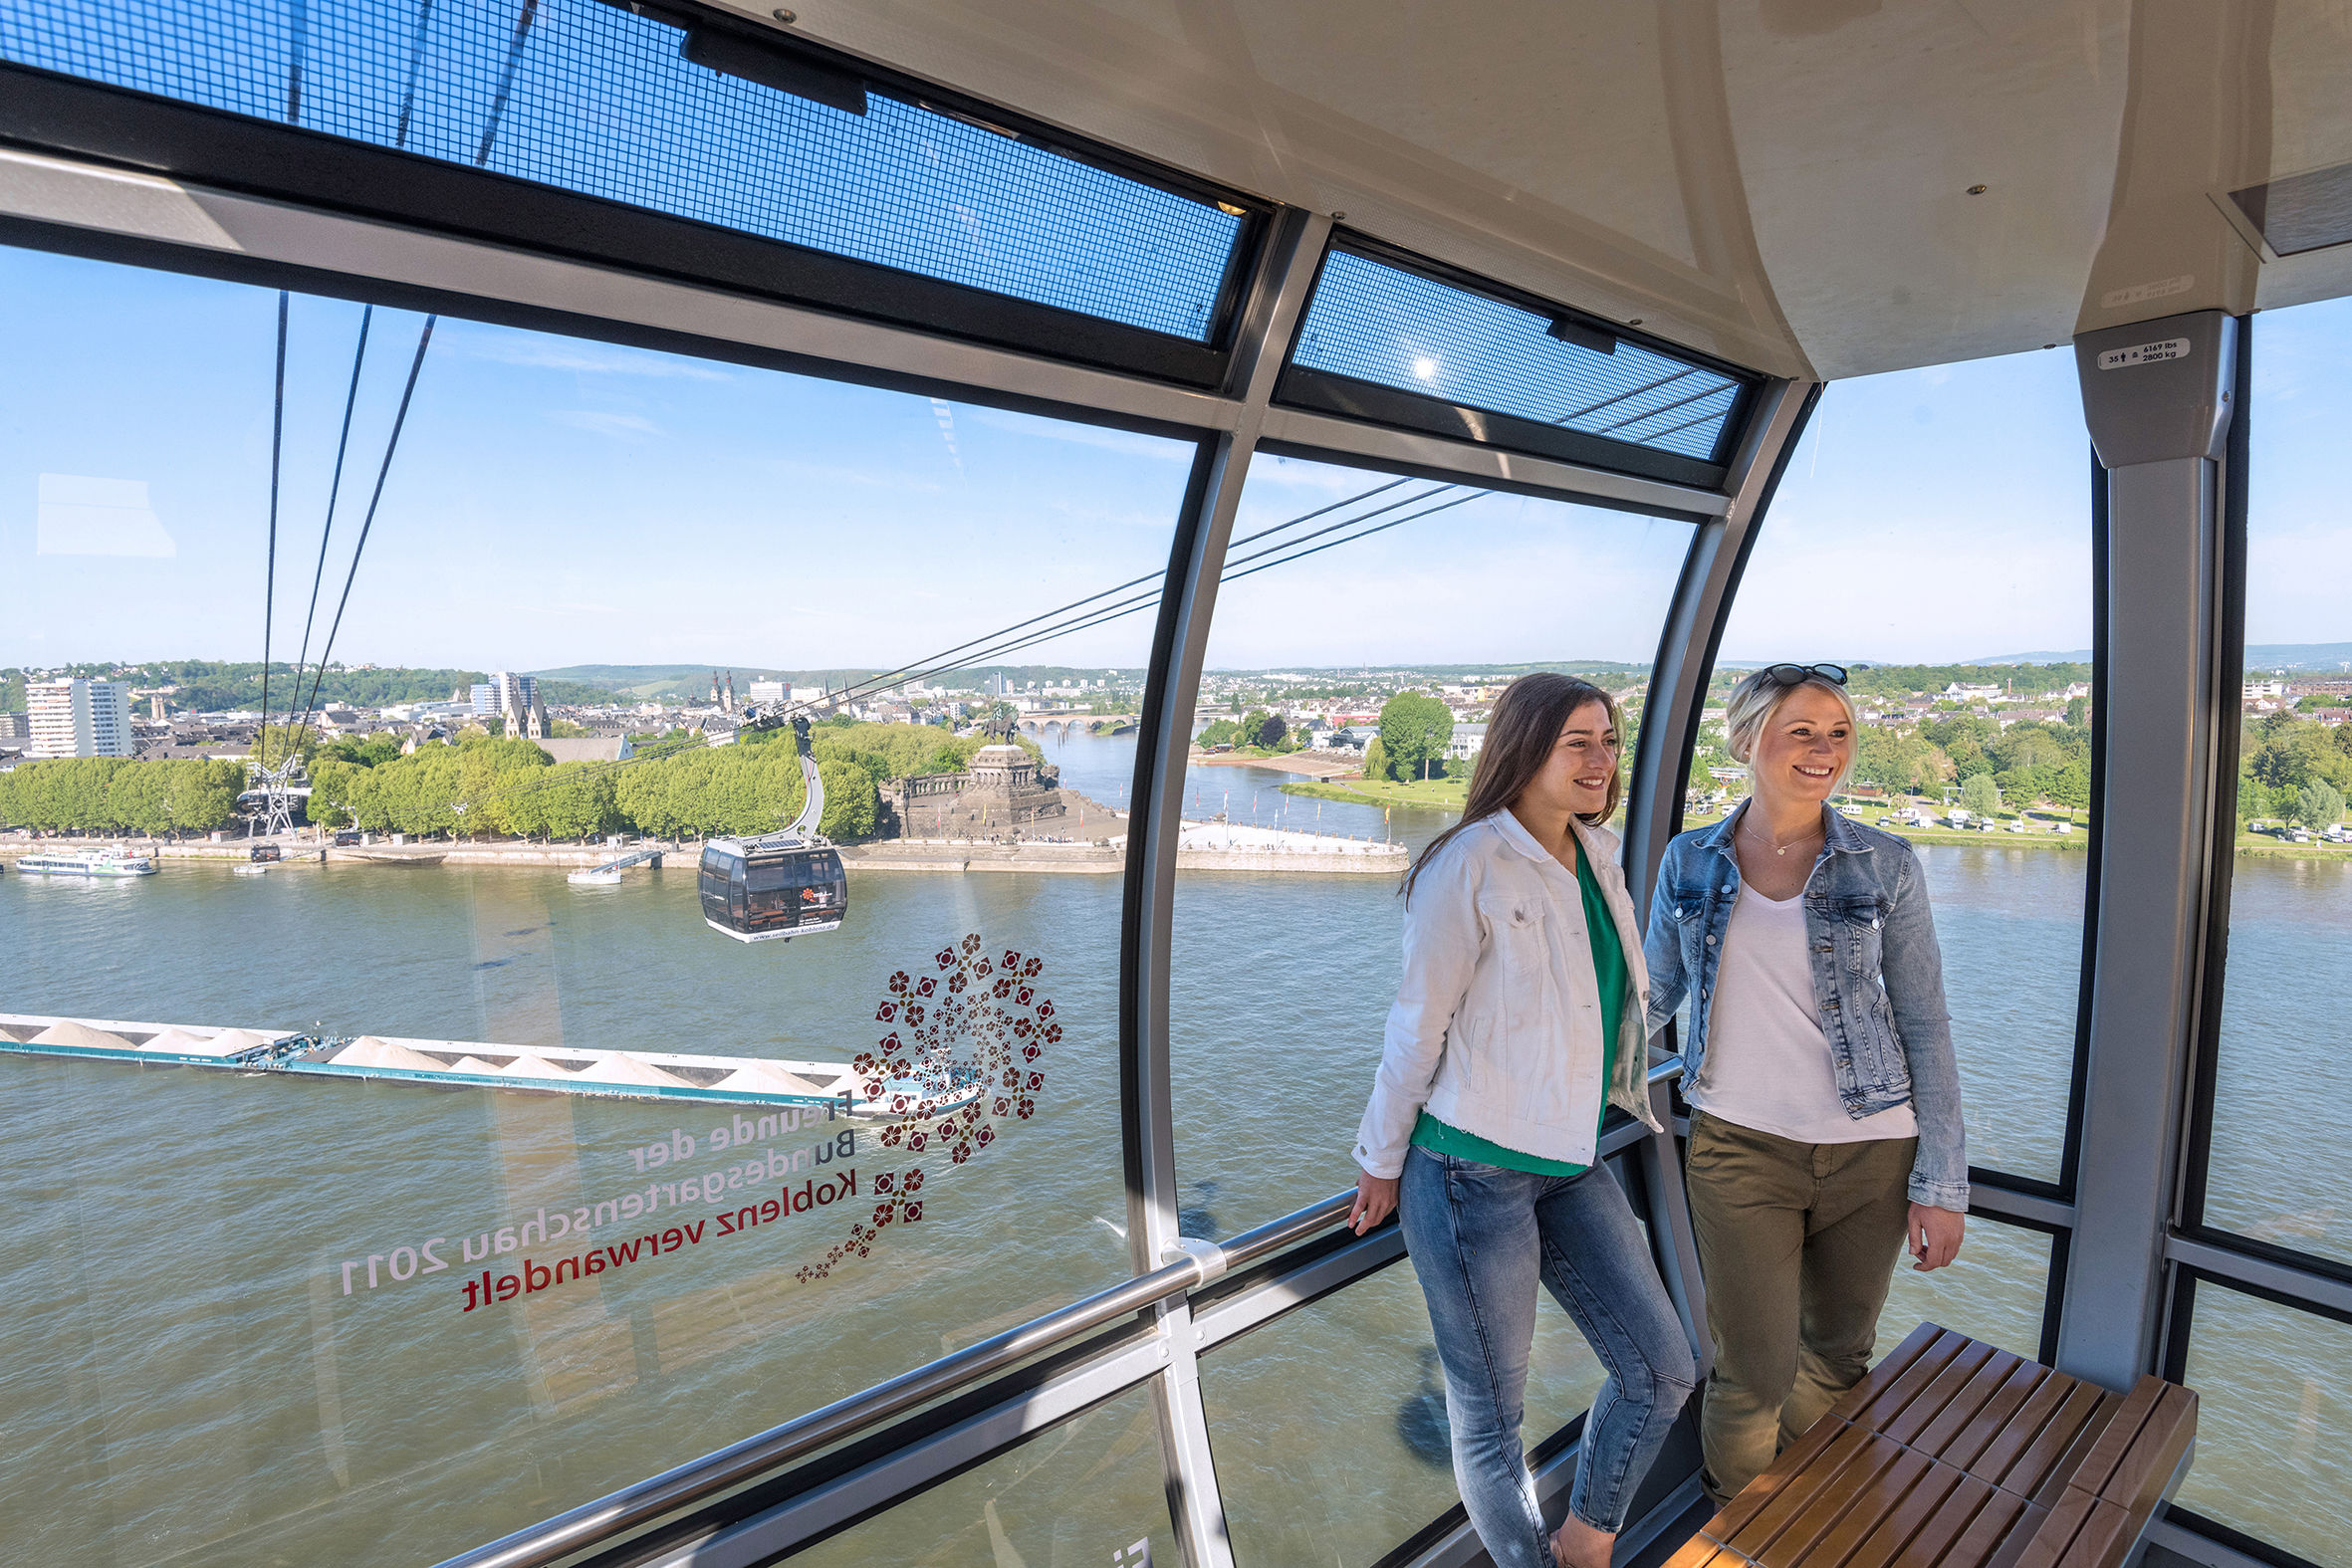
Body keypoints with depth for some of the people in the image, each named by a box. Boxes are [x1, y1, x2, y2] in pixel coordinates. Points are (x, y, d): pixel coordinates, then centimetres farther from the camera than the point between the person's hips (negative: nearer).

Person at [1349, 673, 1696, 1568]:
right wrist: (1381, 1164, -4)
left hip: (1570, 1162, 8)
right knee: (1490, 1413, 8)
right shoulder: (1470, 865, -16)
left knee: (1662, 1370, 13)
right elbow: (1418, 1025, -11)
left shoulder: (1598, 856, 7)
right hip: (1470, 1171, -7)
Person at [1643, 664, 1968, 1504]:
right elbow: (1652, 996, 10)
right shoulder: (1690, 861, 0)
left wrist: (1942, 1181, -3)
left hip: (1871, 1151, 1)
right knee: (1754, 1373, 0)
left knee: (1835, 1359, 16)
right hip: (1738, 1145, 0)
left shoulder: (1884, 865, -3)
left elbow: (1925, 1025, -1)